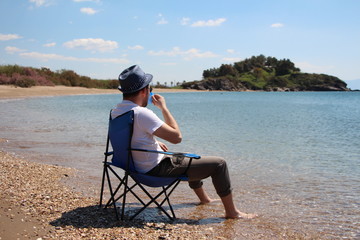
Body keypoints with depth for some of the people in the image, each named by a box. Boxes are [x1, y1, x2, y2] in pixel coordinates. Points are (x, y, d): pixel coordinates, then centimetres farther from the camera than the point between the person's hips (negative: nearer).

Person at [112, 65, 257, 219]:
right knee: (219, 164, -3)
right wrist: (163, 107, -16)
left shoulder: (115, 112, 1)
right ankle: (231, 212, 11)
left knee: (188, 157, 36)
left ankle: (203, 198, 52)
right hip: (156, 169, -10)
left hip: (138, 165, 10)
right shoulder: (142, 113, -28)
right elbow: (177, 137, -24)